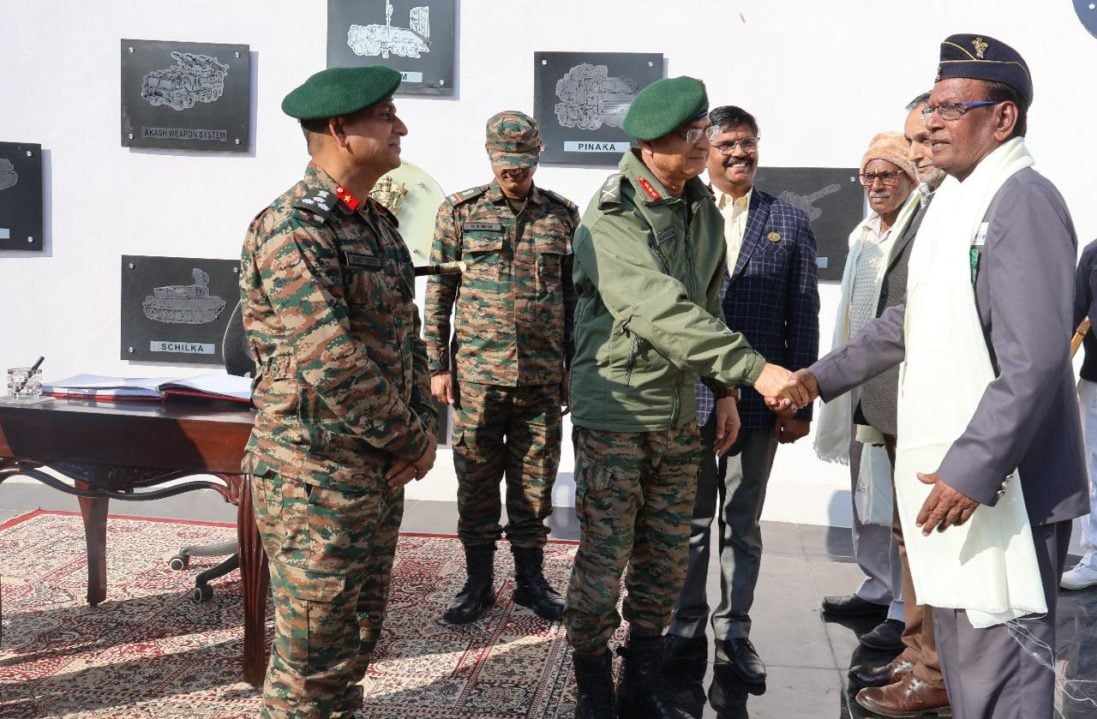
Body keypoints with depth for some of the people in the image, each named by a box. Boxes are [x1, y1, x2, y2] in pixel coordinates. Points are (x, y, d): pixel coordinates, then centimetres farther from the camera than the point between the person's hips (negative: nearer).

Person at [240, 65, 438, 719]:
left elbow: (408, 333, 15)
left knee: (356, 641, 22)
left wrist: (425, 425, 2)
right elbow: (331, 364, -25)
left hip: (382, 470, 9)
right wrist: (411, 438, -13)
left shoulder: (378, 223, 10)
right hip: (317, 475, -9)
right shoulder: (292, 229, -19)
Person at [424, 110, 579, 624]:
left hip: (543, 377, 1)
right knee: (476, 480, 7)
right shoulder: (460, 211, 3)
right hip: (476, 374, -1)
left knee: (535, 481, 9)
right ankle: (478, 583, 21)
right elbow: (438, 292, 3)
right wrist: (437, 365, -1)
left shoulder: (563, 216, 7)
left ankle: (530, 578, 25)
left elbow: (575, 296, 11)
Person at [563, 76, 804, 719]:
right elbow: (661, 312, -27)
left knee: (668, 557, 13)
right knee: (605, 558, 2)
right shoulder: (610, 217, -15)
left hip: (679, 413, 7)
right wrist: (753, 368, -31)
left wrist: (724, 390, 14)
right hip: (614, 411, -6)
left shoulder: (704, 211, 8)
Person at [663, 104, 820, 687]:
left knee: (743, 525, 11)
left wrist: (800, 403, -1)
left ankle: (734, 631, 24)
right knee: (689, 521, 11)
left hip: (759, 400, 1)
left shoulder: (789, 222, 5)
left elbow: (803, 317, 3)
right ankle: (686, 628, 25)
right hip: (689, 396, 0)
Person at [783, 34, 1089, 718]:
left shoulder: (1023, 200, -15)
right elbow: (912, 320, 23)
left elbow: (1036, 361, -22)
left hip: (1000, 484, -9)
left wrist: (973, 469, -24)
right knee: (962, 652, 20)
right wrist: (824, 378, 20)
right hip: (947, 477, 9)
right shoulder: (954, 199, 15)